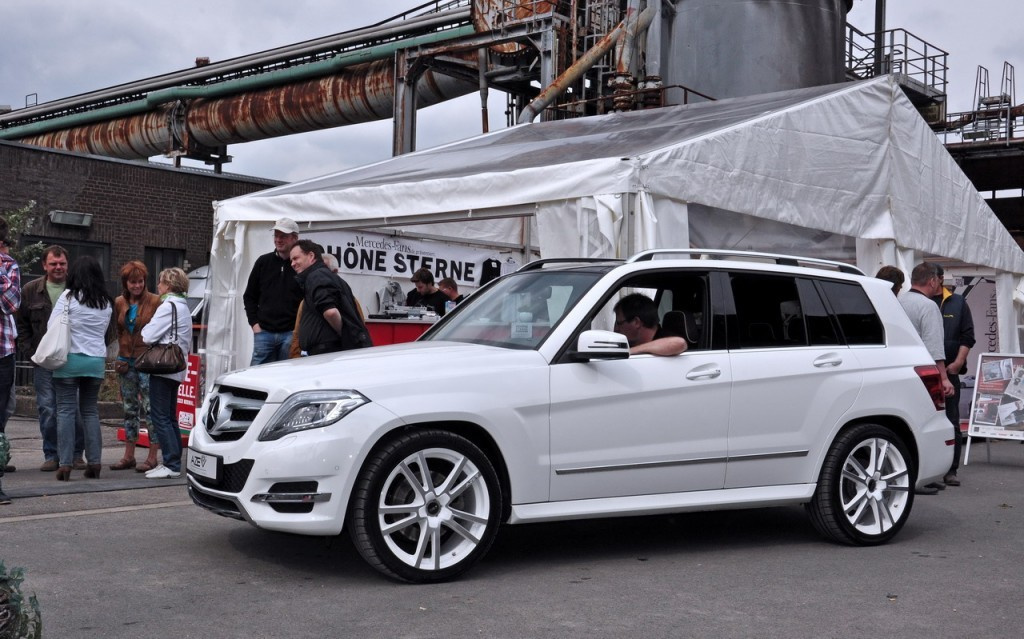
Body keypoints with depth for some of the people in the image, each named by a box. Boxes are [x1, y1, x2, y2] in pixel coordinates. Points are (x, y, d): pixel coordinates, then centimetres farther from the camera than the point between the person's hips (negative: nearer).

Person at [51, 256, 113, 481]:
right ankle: (94, 462, 8)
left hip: (70, 359, -4)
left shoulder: (69, 297, -6)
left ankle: (65, 463, -3)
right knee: (91, 410, 11)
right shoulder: (106, 302, 7)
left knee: (66, 410, 1)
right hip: (96, 361, 4)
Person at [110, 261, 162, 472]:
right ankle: (128, 456, 20)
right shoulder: (119, 303, 8)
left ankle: (152, 458, 1)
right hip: (126, 362, 6)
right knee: (129, 409, 12)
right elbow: (119, 331, 18)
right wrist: (122, 355, 8)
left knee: (150, 408, -5)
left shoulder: (155, 301, -7)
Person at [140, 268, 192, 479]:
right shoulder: (183, 307, 18)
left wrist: (144, 329, 4)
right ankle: (174, 462, 16)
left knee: (160, 418, -7)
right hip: (177, 369, 10)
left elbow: (148, 336, -15)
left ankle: (171, 464, -8)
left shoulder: (168, 306, -12)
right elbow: (188, 344, 21)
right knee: (170, 418, 14)